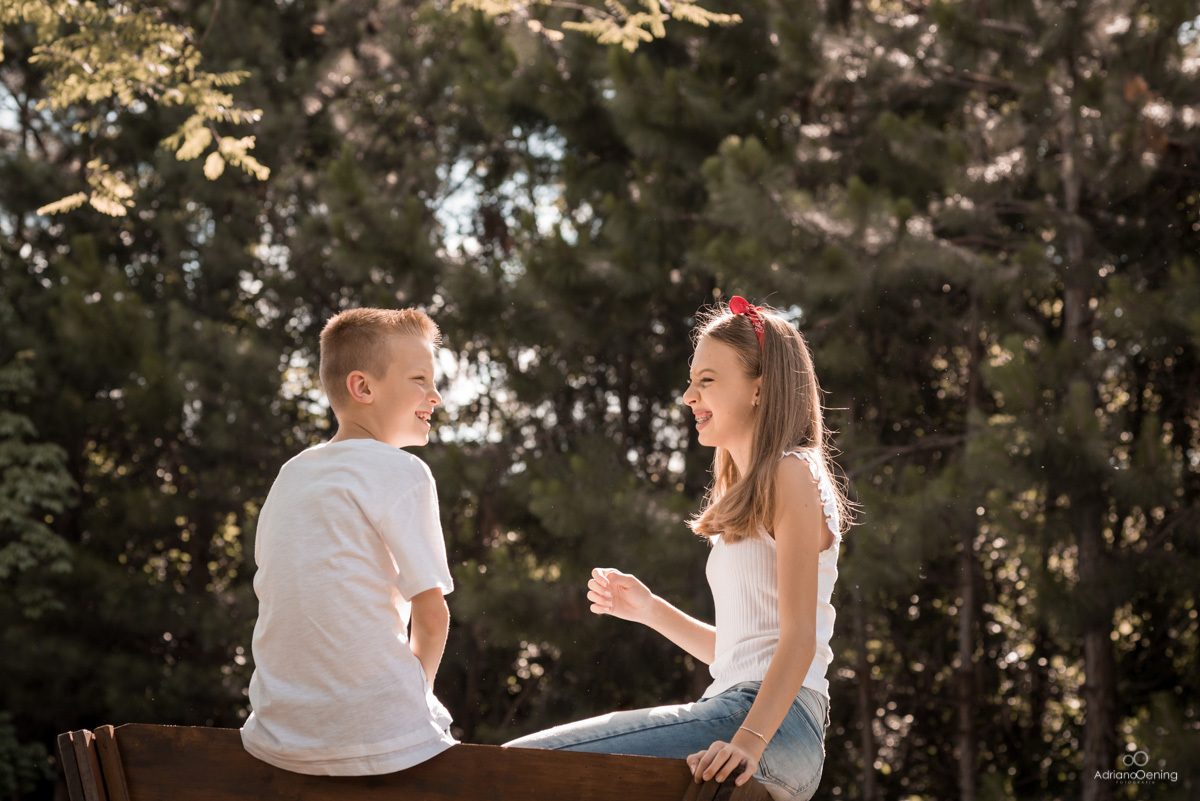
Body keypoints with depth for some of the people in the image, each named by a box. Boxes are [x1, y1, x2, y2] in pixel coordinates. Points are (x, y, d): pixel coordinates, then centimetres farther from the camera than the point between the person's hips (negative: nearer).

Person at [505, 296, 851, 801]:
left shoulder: (793, 475, -4)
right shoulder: (744, 496, 25)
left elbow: (799, 636, -14)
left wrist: (750, 739, -26)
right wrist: (650, 610, 19)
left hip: (776, 725, -10)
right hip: (738, 713, 10)